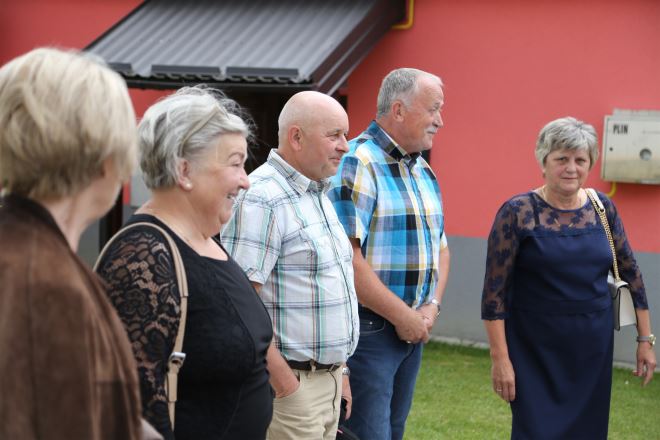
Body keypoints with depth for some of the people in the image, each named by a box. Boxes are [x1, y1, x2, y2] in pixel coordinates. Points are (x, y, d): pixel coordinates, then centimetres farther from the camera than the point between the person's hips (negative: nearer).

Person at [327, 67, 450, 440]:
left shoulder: (424, 171, 14)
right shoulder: (357, 164, -14)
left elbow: (440, 247, 20)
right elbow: (345, 256, -22)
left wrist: (431, 306, 2)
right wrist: (402, 315, -16)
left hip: (413, 331, 8)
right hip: (367, 330, -8)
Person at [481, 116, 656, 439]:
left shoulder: (603, 208, 4)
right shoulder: (517, 213, -9)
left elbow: (630, 273, 11)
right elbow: (495, 291, -10)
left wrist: (645, 339, 9)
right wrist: (500, 358, -13)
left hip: (593, 349, 4)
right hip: (536, 352, -4)